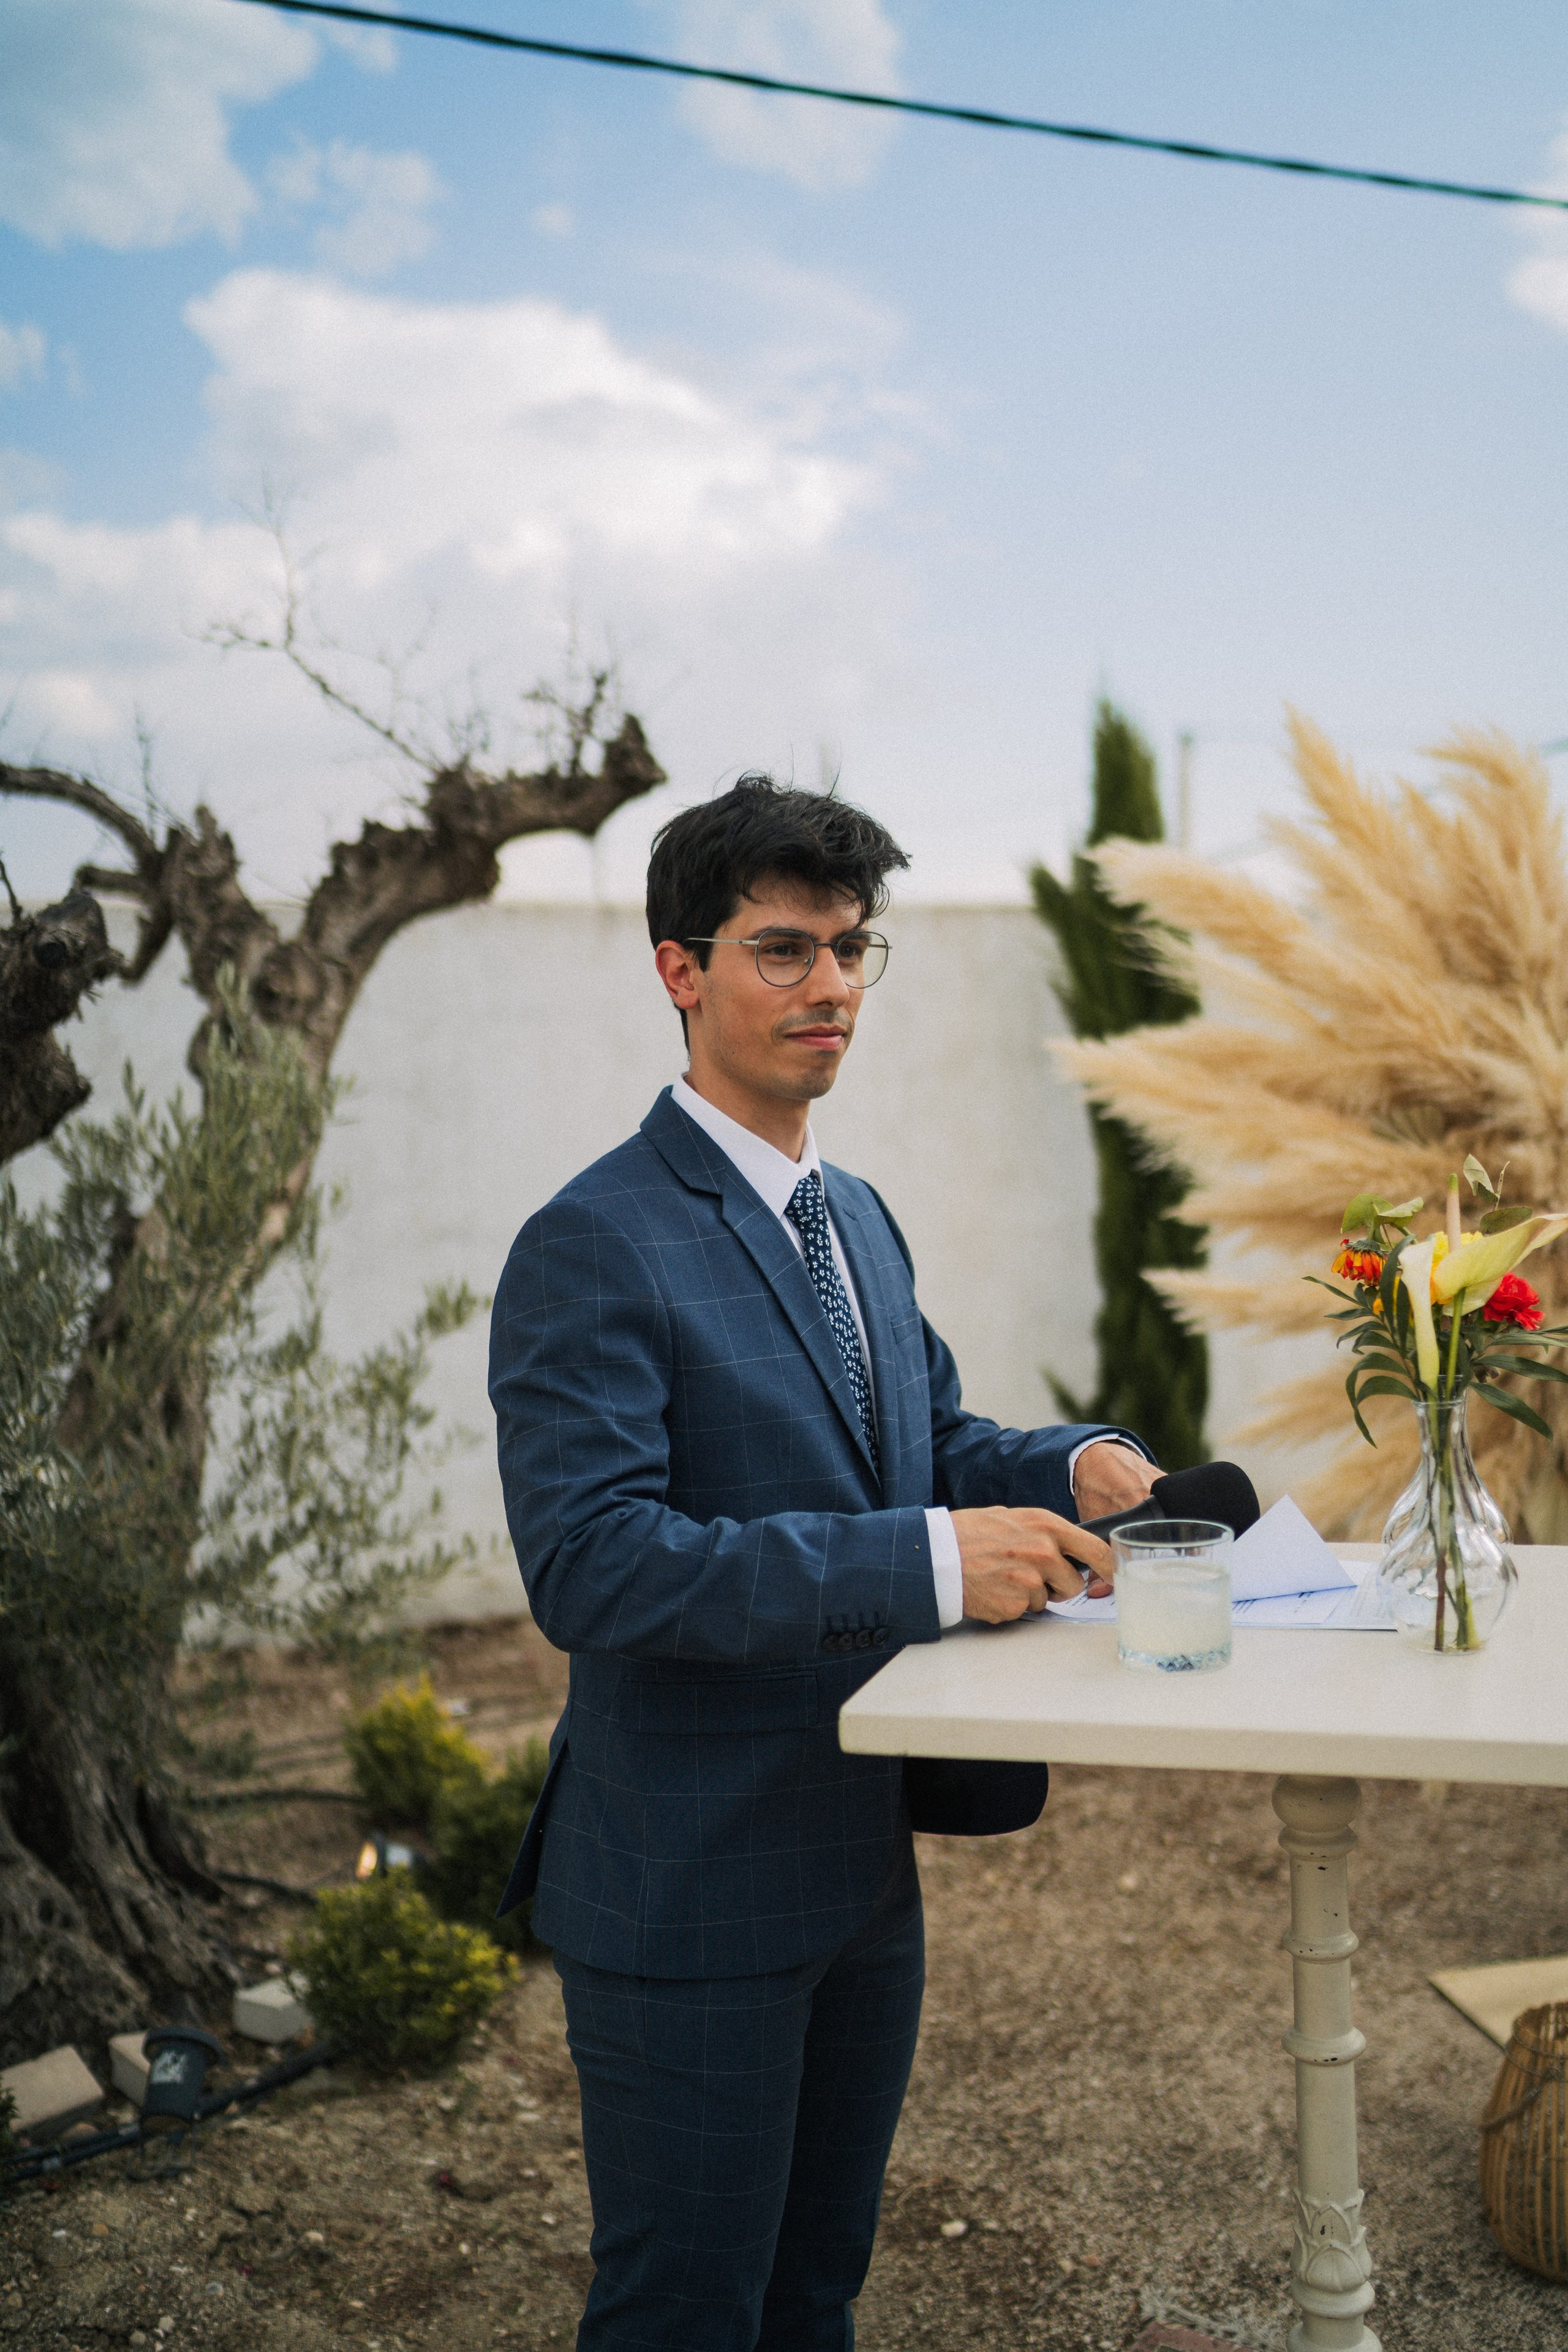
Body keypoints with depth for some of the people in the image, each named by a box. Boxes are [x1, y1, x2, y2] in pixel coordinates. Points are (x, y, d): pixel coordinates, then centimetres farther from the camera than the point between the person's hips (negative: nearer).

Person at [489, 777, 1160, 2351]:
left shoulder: (856, 1219, 10)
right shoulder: (596, 1246, -19)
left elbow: (935, 1441, 18)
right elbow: (587, 1565, -28)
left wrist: (1072, 1465, -5)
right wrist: (927, 1562, -32)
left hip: (863, 1863, 8)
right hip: (693, 1886, -8)